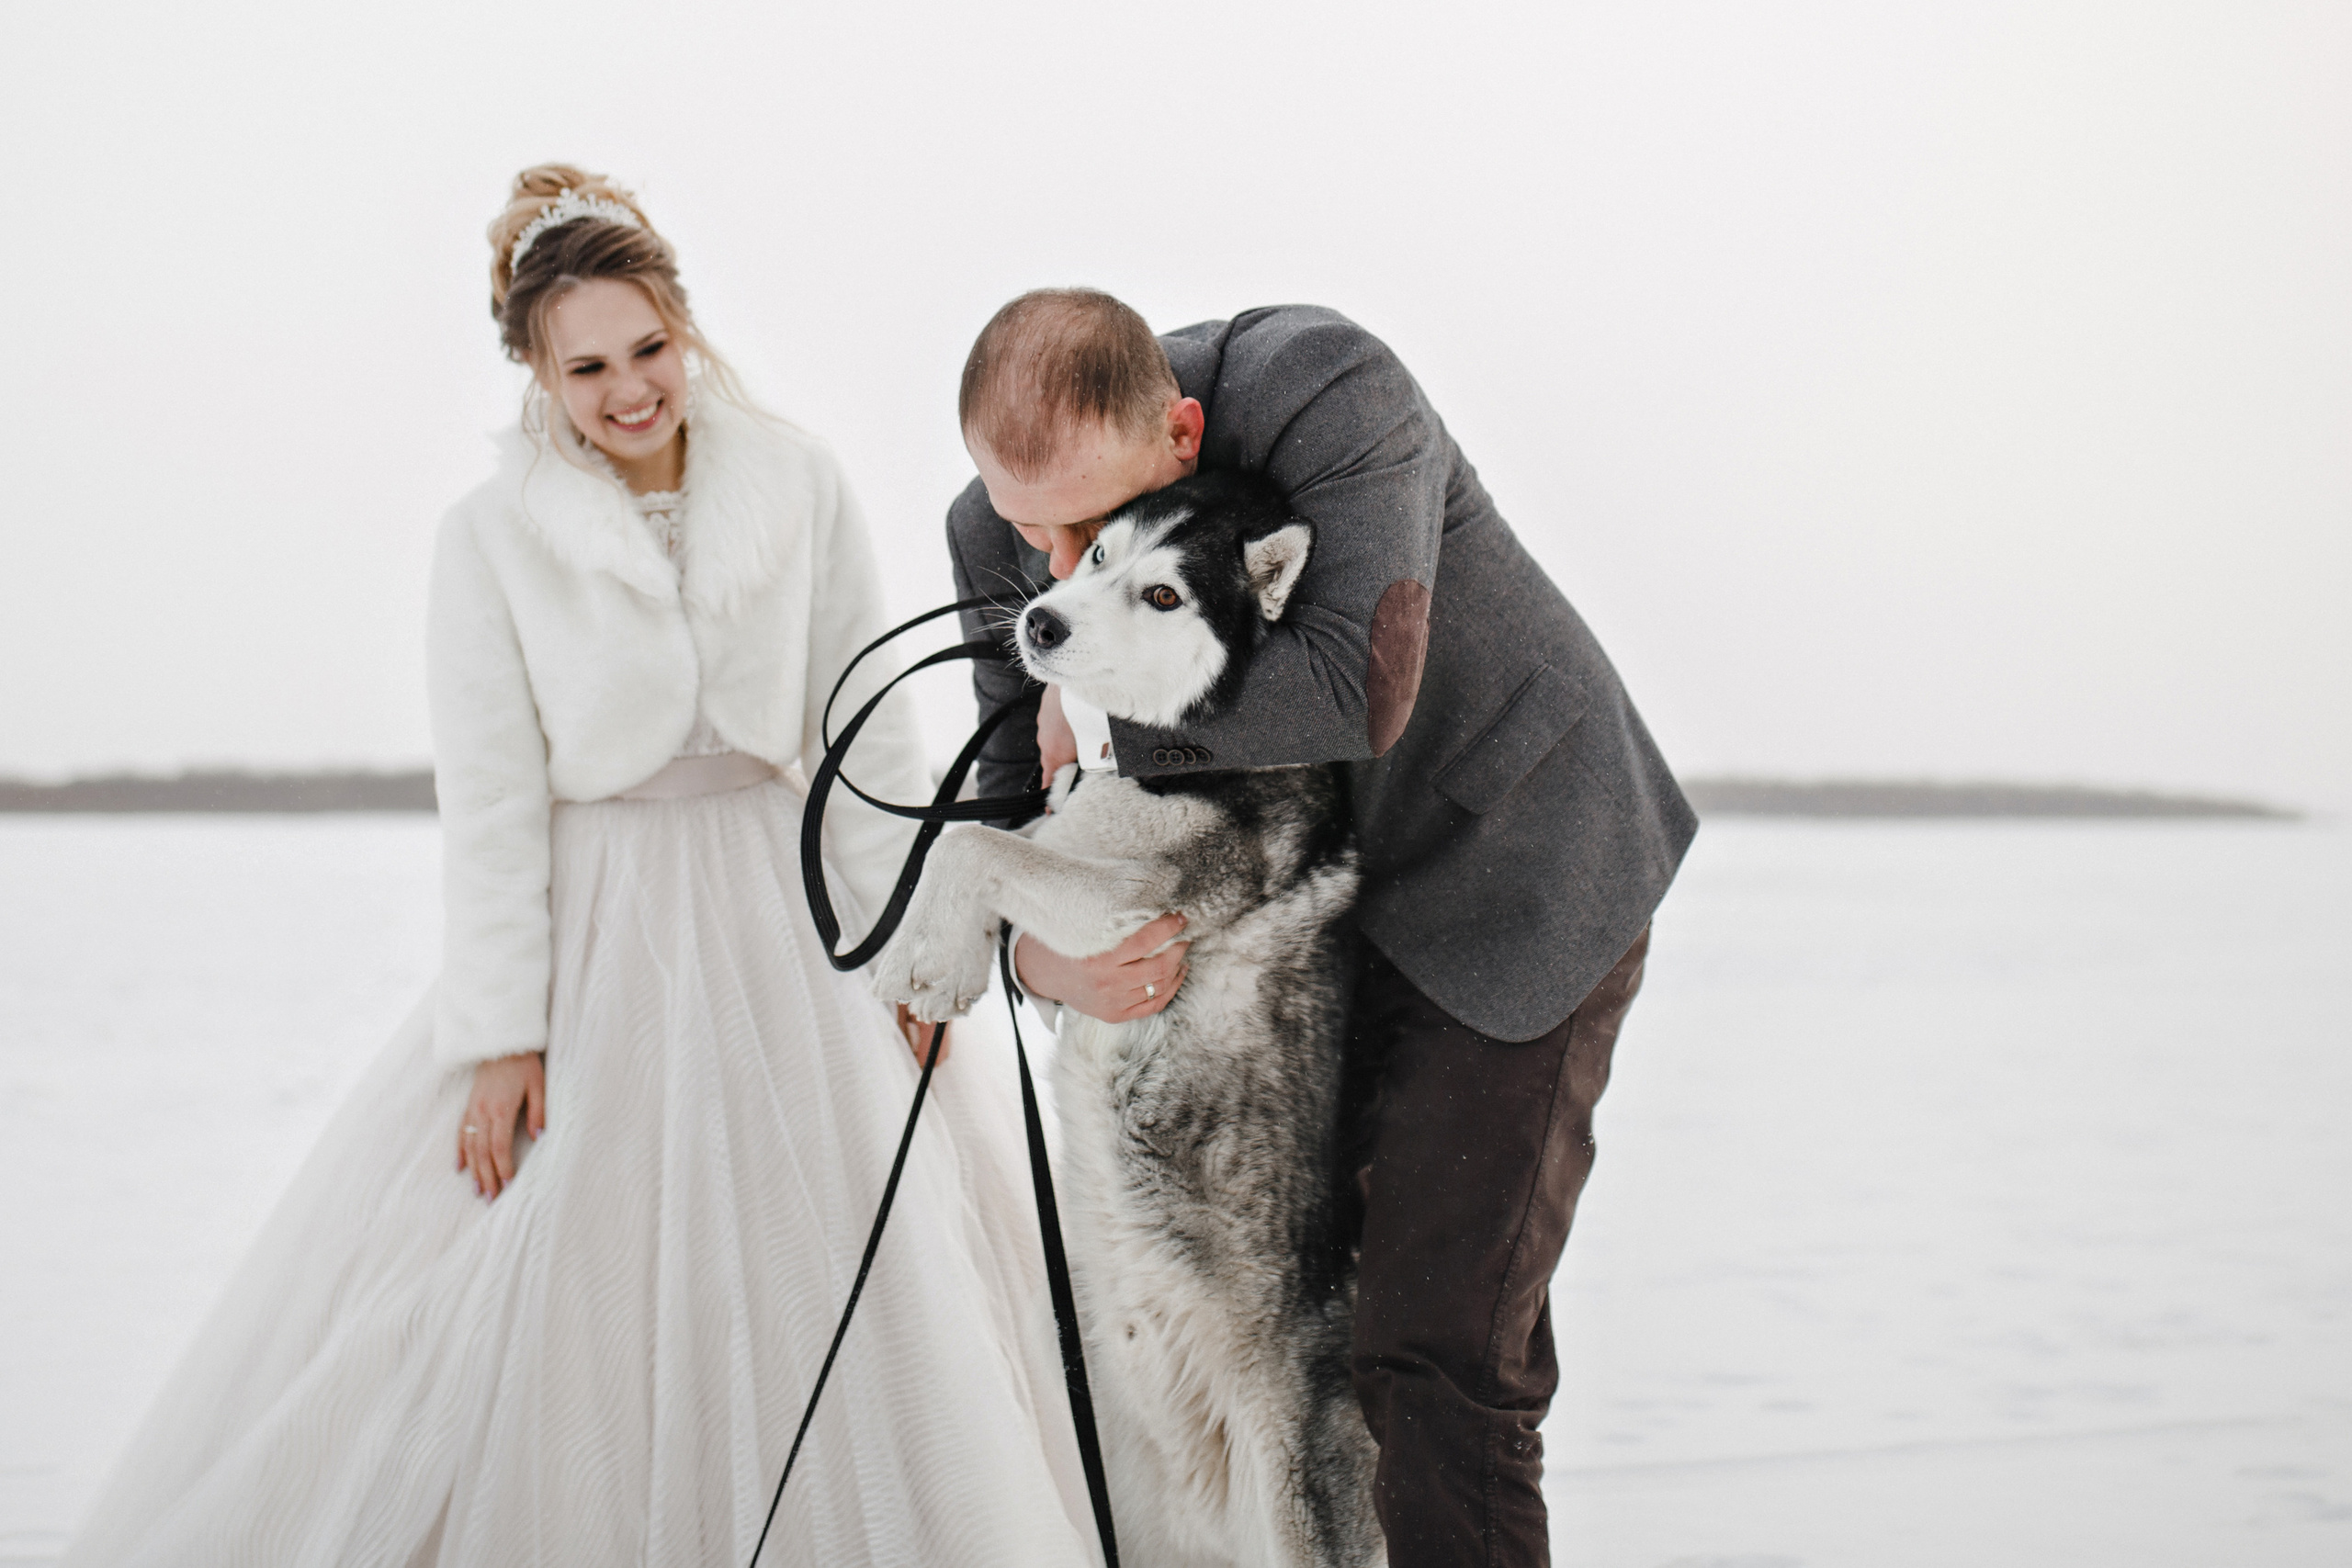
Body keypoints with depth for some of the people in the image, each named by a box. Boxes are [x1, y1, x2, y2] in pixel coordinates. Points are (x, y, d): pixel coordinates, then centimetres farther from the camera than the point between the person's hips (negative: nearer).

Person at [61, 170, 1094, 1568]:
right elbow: (494, 800, -5)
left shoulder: (799, 492, 0)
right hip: (599, 922, -2)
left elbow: (871, 742, 3)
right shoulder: (495, 536, -3)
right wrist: (505, 1035, -9)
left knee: (867, 1281, 5)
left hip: (785, 913, 2)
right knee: (543, 1286, -5)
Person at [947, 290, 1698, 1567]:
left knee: (1436, 1345, -14)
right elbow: (1023, 786, -2)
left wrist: (1104, 717, -27)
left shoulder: (1330, 394, -28)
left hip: (1508, 866, -6)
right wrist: (1044, 957, -23)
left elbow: (1359, 689, -39)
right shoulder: (1003, 528, -11)